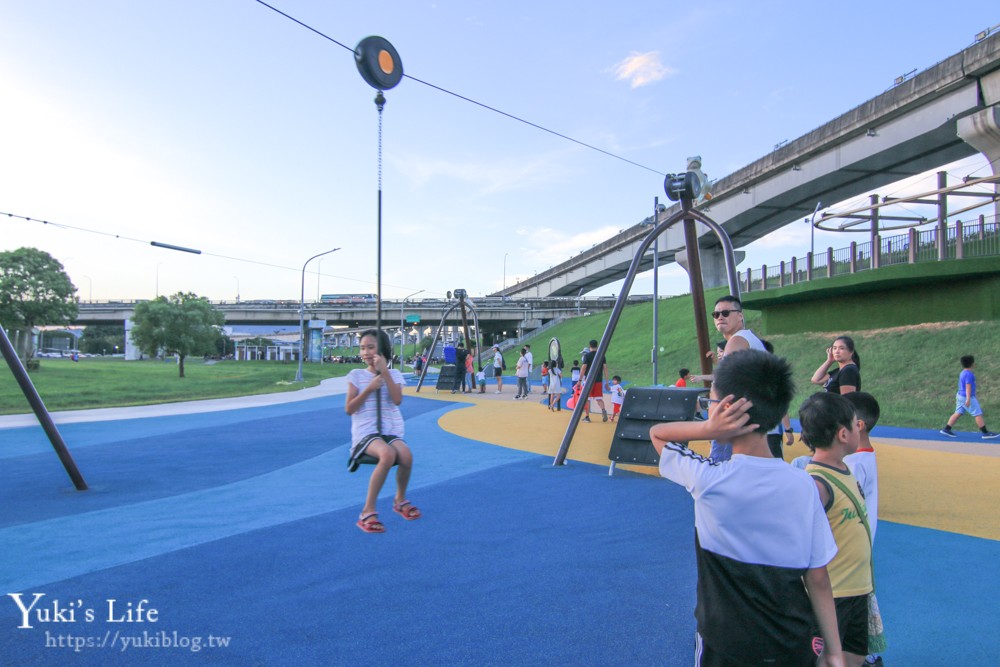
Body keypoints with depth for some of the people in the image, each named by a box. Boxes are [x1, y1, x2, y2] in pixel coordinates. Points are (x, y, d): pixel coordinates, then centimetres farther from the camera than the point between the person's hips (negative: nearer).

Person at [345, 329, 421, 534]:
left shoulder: (394, 374, 9)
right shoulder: (356, 375, 5)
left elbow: (397, 400, -9)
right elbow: (349, 409, -1)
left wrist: (385, 372, -11)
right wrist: (369, 388, -10)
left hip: (391, 431, 3)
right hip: (365, 432, -2)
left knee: (406, 456, -30)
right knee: (388, 454, -36)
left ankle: (400, 500, 3)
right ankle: (368, 511, -23)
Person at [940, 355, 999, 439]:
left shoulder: (963, 373, 13)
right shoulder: (969, 374, -17)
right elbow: (968, 386, -23)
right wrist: (968, 399, -27)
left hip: (960, 395, 9)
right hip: (967, 397, -9)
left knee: (958, 413, 9)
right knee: (978, 414, -2)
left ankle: (946, 429, 6)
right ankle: (985, 433, 3)